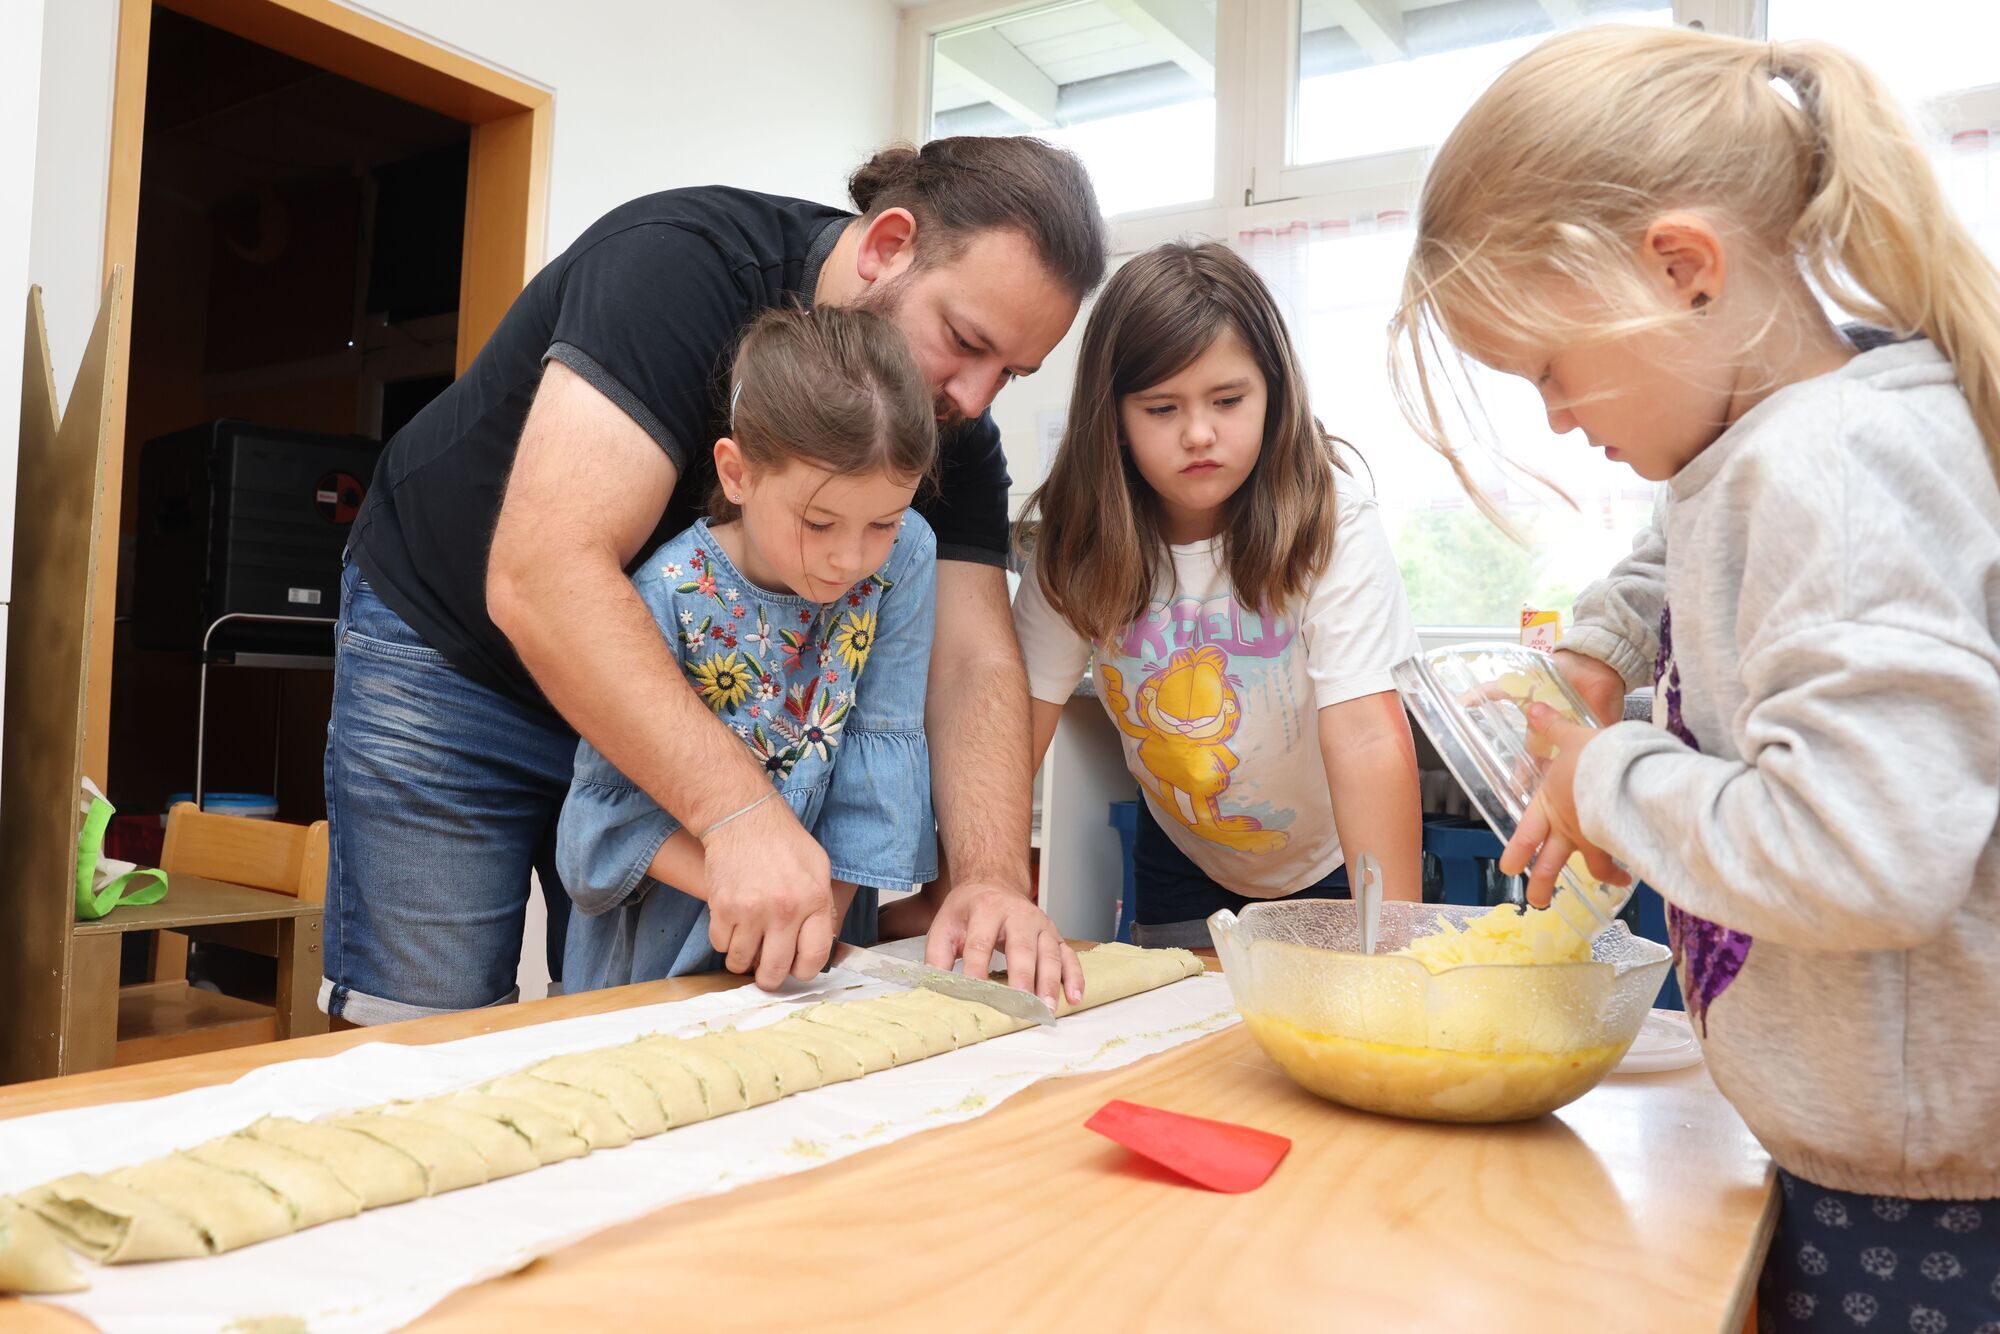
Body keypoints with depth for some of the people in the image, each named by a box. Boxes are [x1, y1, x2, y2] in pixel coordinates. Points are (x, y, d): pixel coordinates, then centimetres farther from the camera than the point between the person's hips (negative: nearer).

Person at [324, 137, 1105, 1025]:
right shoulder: (681, 264, -29)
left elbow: (976, 666, -16)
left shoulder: (951, 431, -10)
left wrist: (992, 877, -33)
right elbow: (541, 576, -39)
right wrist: (738, 809, -46)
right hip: (450, 655, -4)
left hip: (678, 700, 5)